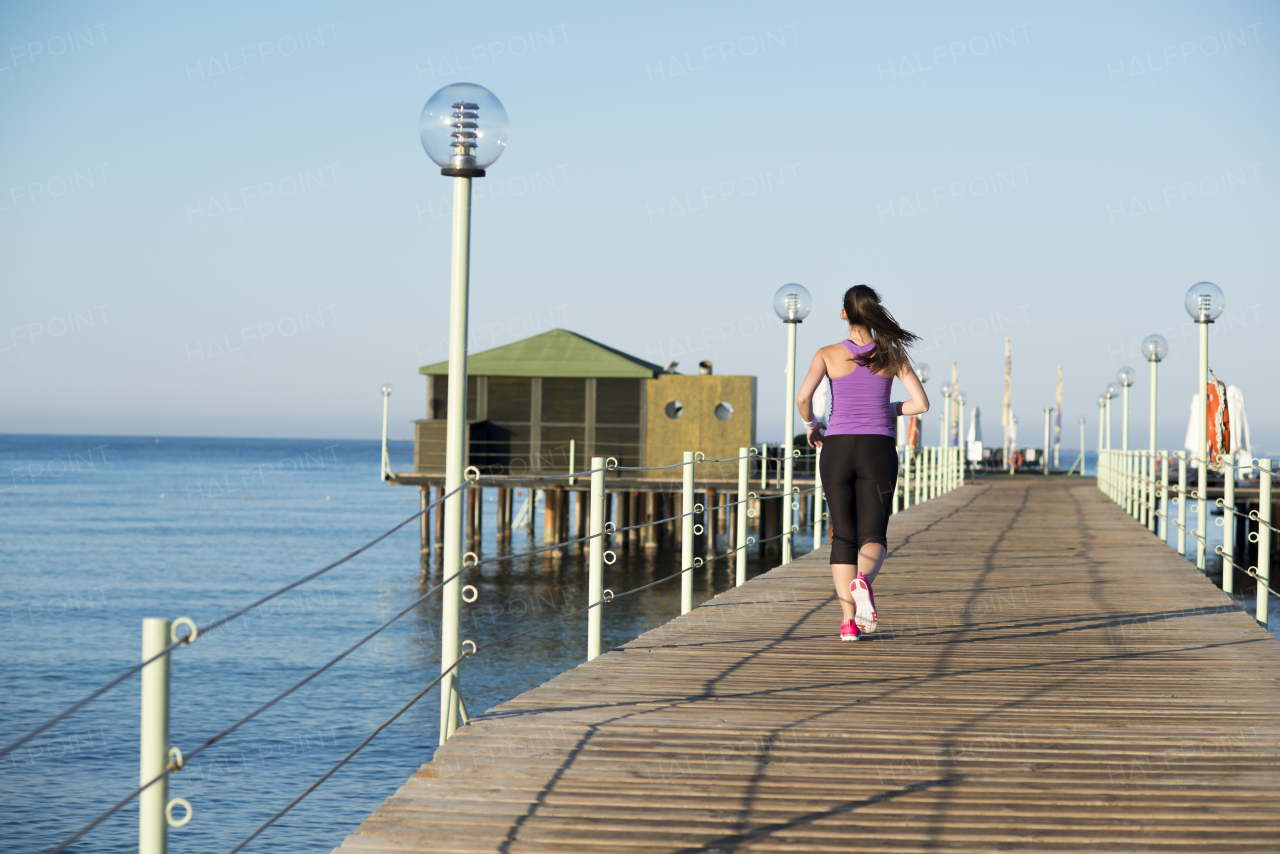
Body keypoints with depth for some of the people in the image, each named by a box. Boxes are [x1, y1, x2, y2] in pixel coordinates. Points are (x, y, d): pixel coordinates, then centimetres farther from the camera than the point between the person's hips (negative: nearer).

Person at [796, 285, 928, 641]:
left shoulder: (828, 354, -1)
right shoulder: (892, 355, 3)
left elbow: (803, 397, -14)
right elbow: (921, 403, -2)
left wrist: (811, 425, 6)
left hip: (837, 448, 0)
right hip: (878, 448, 0)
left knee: (843, 536, 8)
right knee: (873, 535, 3)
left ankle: (848, 619, -2)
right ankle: (863, 581, -31)